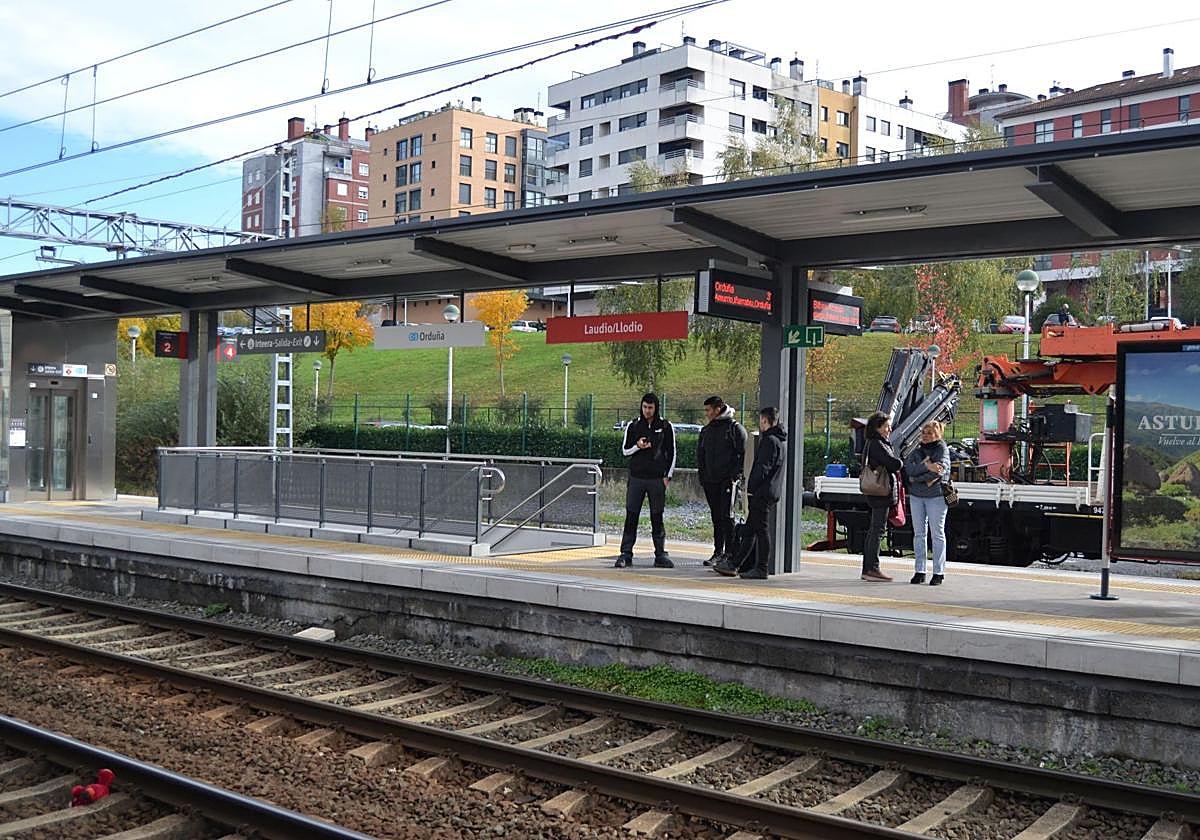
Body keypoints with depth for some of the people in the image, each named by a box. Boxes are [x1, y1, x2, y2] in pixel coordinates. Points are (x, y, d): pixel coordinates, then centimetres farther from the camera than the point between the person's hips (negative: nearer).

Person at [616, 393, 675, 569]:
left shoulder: (666, 427, 4)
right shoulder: (633, 426, 7)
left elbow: (672, 453, 7)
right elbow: (624, 451, 10)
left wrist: (668, 476, 0)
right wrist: (637, 446, -11)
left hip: (657, 479, -1)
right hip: (636, 478, 1)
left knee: (657, 518, 3)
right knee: (631, 517, -1)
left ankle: (660, 555, 9)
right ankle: (626, 554, 2)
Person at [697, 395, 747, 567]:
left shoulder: (735, 428, -3)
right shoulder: (706, 430, 16)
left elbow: (743, 453, -6)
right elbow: (700, 454, 21)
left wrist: (735, 475, -13)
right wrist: (702, 475, 10)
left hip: (728, 480, -6)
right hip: (710, 481, 6)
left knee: (727, 516, -9)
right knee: (716, 517, 8)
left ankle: (730, 553, -5)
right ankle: (718, 552, 13)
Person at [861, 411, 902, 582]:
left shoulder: (871, 444, 16)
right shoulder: (878, 445, -16)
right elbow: (894, 464, -21)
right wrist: (901, 462, 0)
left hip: (875, 493, 10)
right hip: (882, 493, -10)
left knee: (874, 530, 12)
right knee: (878, 530, -7)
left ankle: (867, 569, 15)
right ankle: (872, 569, -5)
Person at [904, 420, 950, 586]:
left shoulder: (942, 449, 0)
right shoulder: (916, 451, 12)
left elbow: (940, 470, -16)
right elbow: (908, 468, -6)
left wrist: (916, 478, -10)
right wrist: (926, 467, -21)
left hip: (936, 496, -4)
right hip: (916, 496, 5)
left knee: (937, 534, -1)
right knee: (918, 533, 5)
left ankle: (939, 572, 1)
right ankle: (920, 571, 9)